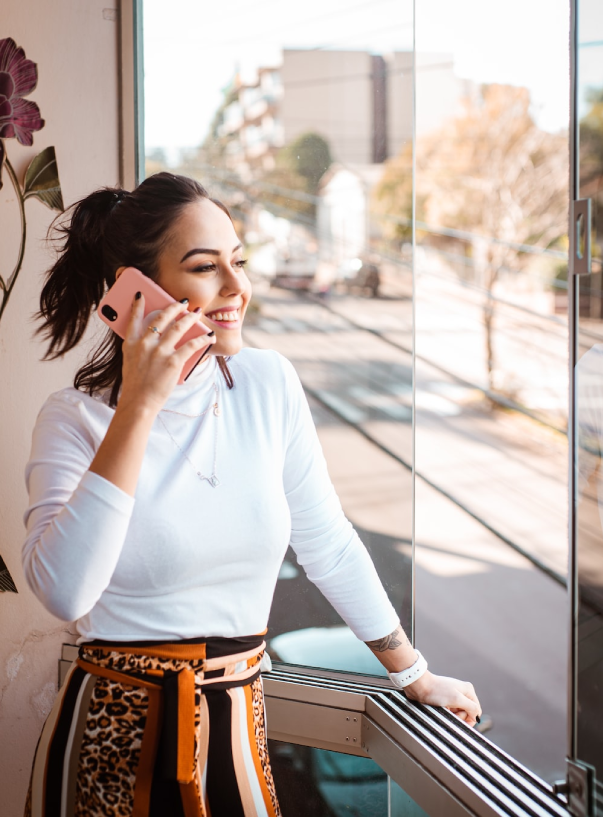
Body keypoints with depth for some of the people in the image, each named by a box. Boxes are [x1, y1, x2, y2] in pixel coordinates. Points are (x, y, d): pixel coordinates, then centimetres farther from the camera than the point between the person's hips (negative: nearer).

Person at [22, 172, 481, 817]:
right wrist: (140, 407, -25)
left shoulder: (270, 384, -1)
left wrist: (413, 674, 14)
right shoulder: (75, 419, -10)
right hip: (116, 734, -3)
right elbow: (63, 593, -27)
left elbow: (330, 547, 8)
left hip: (237, 732, 3)